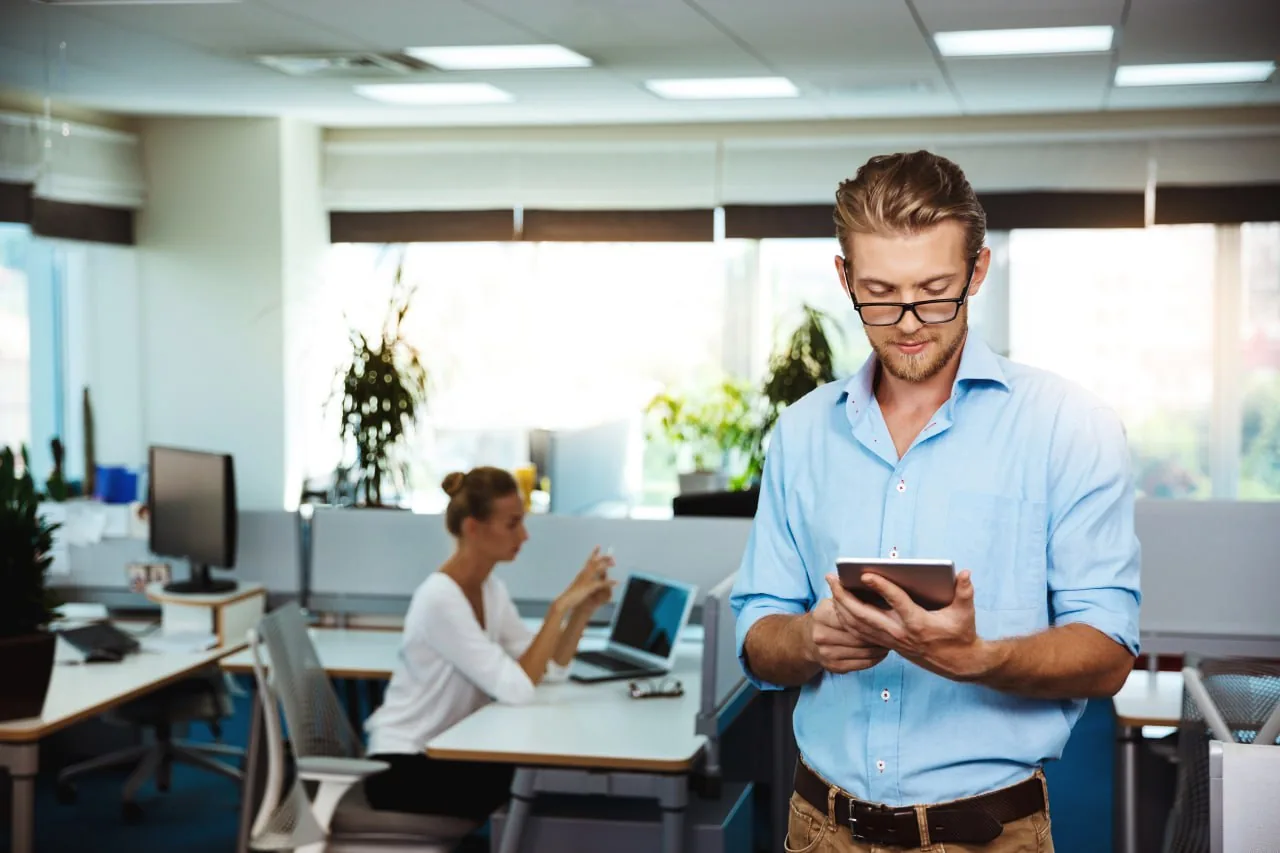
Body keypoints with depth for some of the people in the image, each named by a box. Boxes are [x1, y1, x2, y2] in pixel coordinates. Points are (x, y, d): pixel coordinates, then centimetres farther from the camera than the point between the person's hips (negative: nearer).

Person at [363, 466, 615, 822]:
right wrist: (560, 606, -26)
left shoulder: (491, 590, 5)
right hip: (404, 767, -8)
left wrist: (583, 608, -10)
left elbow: (549, 670, 3)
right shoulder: (440, 599, -23)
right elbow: (517, 689, -27)